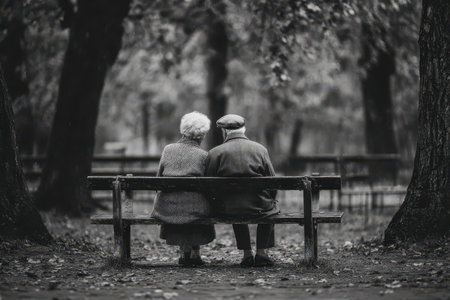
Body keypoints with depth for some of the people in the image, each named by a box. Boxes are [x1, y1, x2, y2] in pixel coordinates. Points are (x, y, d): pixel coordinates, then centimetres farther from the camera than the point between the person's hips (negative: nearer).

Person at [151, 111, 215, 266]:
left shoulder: (168, 150, 1)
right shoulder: (203, 155, -6)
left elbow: (159, 178, 6)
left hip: (167, 207, 2)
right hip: (194, 210, -2)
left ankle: (183, 250, 26)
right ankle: (194, 252, 29)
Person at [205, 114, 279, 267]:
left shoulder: (214, 153, -5)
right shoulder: (260, 149, -1)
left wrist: (216, 203, 14)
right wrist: (271, 201, 19)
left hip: (226, 209, 0)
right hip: (259, 208, 0)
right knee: (271, 207, 33)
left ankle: (247, 253, 29)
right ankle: (261, 252, 25)